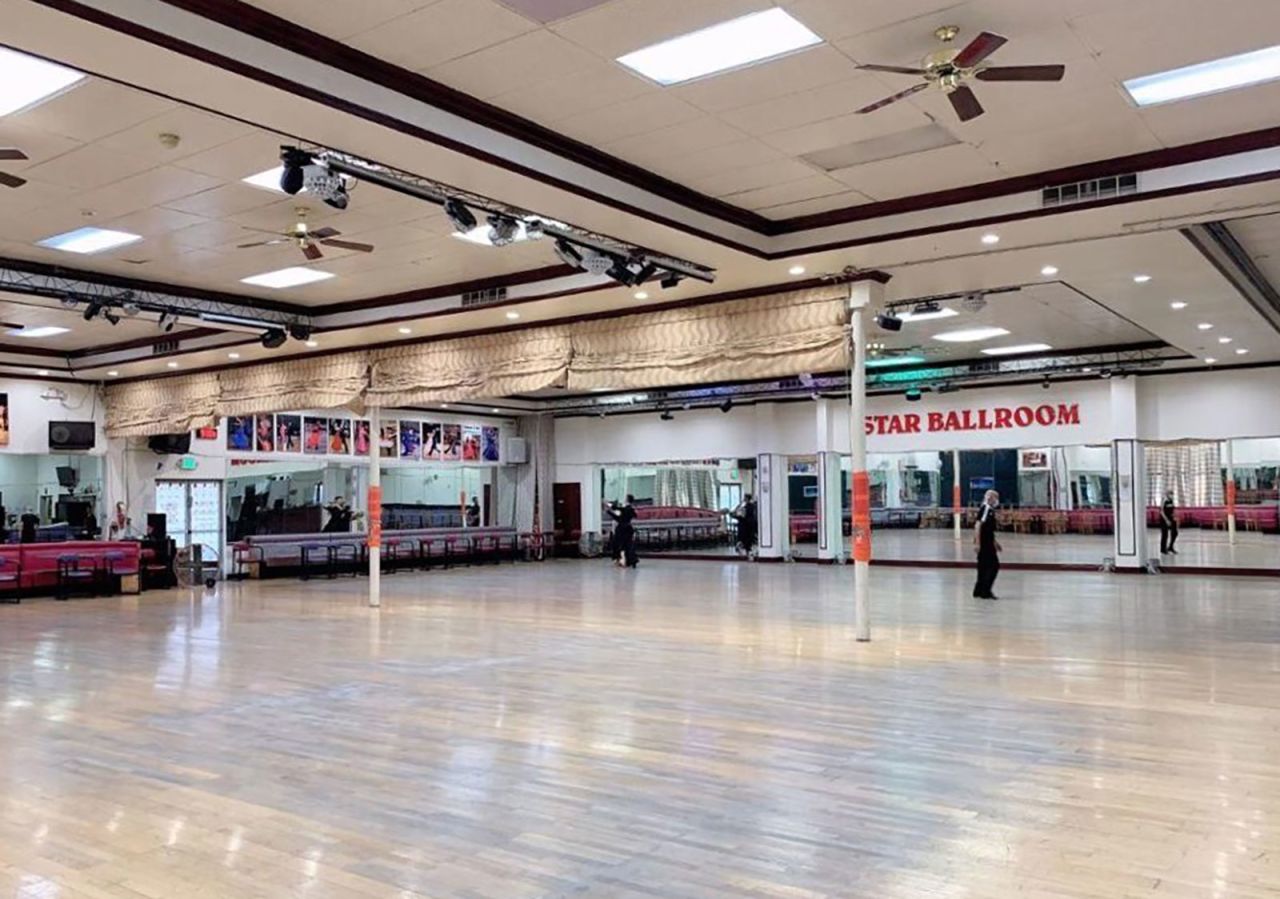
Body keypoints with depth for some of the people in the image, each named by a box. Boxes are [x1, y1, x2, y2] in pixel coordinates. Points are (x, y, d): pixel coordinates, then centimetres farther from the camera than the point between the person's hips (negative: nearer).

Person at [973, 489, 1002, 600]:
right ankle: (985, 591, -4)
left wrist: (995, 543, 28)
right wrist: (977, 542, -26)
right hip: (984, 543, -10)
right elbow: (978, 526, -21)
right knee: (994, 565, -7)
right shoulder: (985, 509, -15)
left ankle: (979, 591, 18)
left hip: (988, 542, 10)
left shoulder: (990, 510, 15)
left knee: (985, 566, 12)